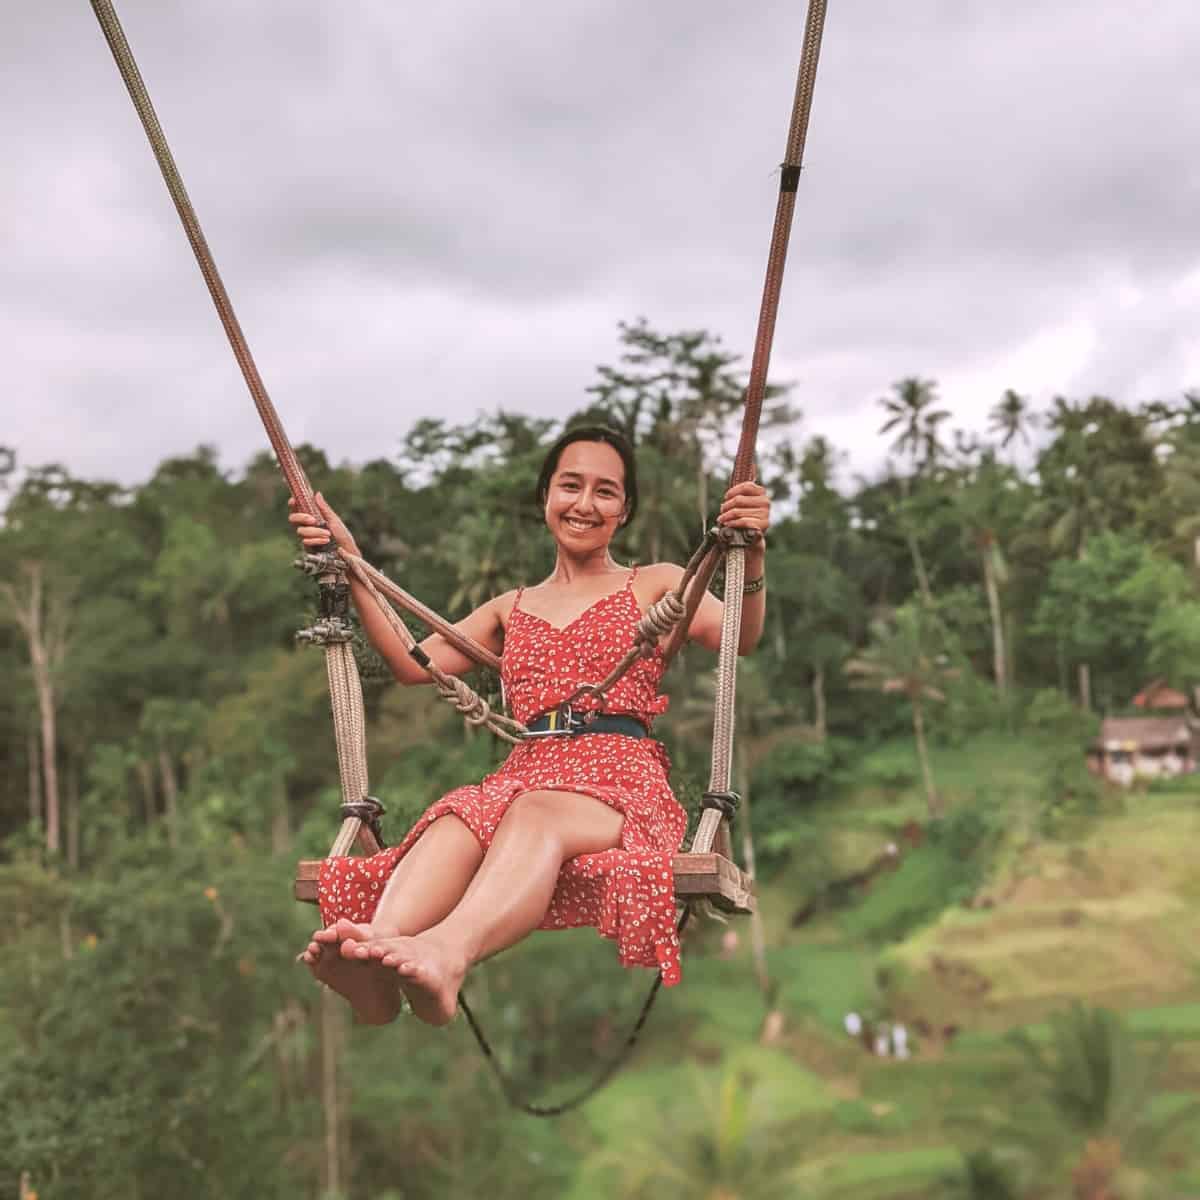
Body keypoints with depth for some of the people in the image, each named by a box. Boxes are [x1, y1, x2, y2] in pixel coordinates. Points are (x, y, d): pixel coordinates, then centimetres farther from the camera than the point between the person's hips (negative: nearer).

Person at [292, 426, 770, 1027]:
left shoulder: (656, 586, 19)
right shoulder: (511, 610, 30)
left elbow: (740, 638, 0)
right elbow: (413, 662, 21)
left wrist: (751, 560, -22)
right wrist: (349, 562, 17)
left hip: (623, 783, -3)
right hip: (524, 775, 3)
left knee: (536, 813, -39)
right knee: (455, 820, -34)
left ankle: (445, 955, -67)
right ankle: (373, 969, -61)